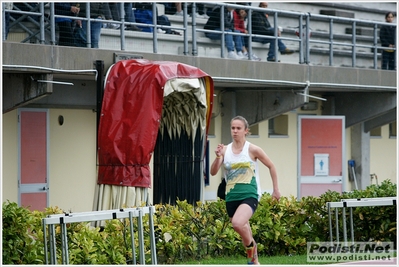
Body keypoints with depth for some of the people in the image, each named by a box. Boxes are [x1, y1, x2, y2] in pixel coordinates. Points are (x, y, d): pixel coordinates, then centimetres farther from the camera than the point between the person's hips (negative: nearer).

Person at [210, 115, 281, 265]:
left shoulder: (252, 150, -6)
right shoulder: (225, 150, 3)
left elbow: (271, 166, 5)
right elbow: (213, 172, -3)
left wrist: (276, 189, 7)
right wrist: (218, 157, -21)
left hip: (249, 195, -4)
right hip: (231, 196, 5)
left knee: (237, 223, -31)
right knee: (243, 231, 12)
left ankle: (251, 246, -3)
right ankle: (254, 260, 31)